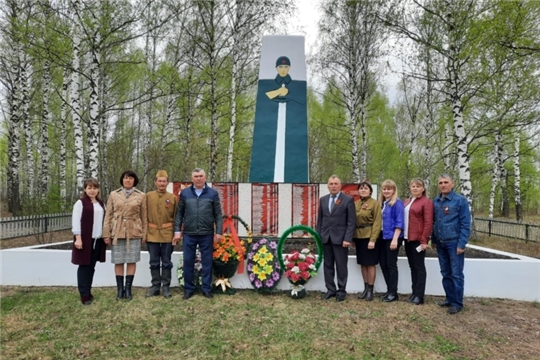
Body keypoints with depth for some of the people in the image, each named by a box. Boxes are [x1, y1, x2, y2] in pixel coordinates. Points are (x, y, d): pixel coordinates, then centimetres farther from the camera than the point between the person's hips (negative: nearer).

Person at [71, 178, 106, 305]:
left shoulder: (101, 203, 14)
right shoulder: (80, 203, -5)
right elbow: (76, 221, -10)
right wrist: (78, 238, -17)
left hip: (98, 239, 6)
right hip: (85, 239, -5)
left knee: (91, 266, 11)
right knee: (84, 266, 0)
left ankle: (88, 292, 20)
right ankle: (84, 295, 6)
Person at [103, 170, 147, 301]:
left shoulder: (141, 196, 2)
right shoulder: (114, 195, 4)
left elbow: (144, 216, 4)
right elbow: (108, 215, 4)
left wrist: (144, 234, 1)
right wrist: (106, 234, -1)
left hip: (134, 232, 0)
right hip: (117, 232, 1)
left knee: (132, 260, 3)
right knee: (118, 261, 4)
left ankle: (128, 288, 13)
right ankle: (120, 289, 15)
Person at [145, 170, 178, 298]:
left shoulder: (173, 198, 1)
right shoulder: (148, 196, 4)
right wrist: (144, 233, 1)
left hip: (168, 234, -1)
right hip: (152, 234, 1)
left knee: (166, 262, 6)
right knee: (154, 262, 8)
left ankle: (166, 286, 15)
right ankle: (155, 286, 18)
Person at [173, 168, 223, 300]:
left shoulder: (213, 193, 2)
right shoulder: (184, 193, 5)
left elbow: (218, 215, 3)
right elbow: (179, 214, 7)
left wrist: (218, 232, -3)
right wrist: (177, 231, 2)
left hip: (207, 234, -1)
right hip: (189, 234, 1)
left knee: (207, 262, 7)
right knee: (188, 262, 7)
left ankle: (207, 289, 20)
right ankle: (188, 289, 21)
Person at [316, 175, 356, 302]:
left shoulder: (348, 200, -3)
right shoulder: (323, 200, 11)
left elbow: (351, 222, -7)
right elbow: (320, 220, 13)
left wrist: (348, 239, -14)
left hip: (340, 238, -4)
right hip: (326, 238, 4)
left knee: (341, 266, 5)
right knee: (328, 265, 10)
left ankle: (341, 291, 17)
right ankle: (330, 289, 21)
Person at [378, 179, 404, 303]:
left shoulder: (397, 203, -9)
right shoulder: (381, 203, 11)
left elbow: (399, 222, -13)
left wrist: (395, 239, -19)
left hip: (392, 237, -7)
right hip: (383, 237, 7)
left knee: (391, 264, 0)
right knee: (383, 264, 10)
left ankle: (393, 293, 11)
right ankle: (389, 290, 23)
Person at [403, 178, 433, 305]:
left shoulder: (426, 202, -8)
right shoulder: (407, 202, 15)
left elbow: (428, 223, -13)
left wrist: (424, 240, -17)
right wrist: (403, 235, 10)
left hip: (418, 240, -7)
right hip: (408, 239, 7)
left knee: (419, 267, 0)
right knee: (412, 266, 13)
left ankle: (419, 295, 6)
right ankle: (414, 292, 21)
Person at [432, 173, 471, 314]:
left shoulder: (460, 200, -9)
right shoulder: (436, 201, 8)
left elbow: (465, 224, -11)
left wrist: (462, 244, -15)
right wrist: (433, 240, 14)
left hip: (454, 243, -6)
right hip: (440, 243, 6)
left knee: (456, 274, 1)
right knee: (446, 274, 14)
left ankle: (457, 303, 11)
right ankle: (450, 298, 26)